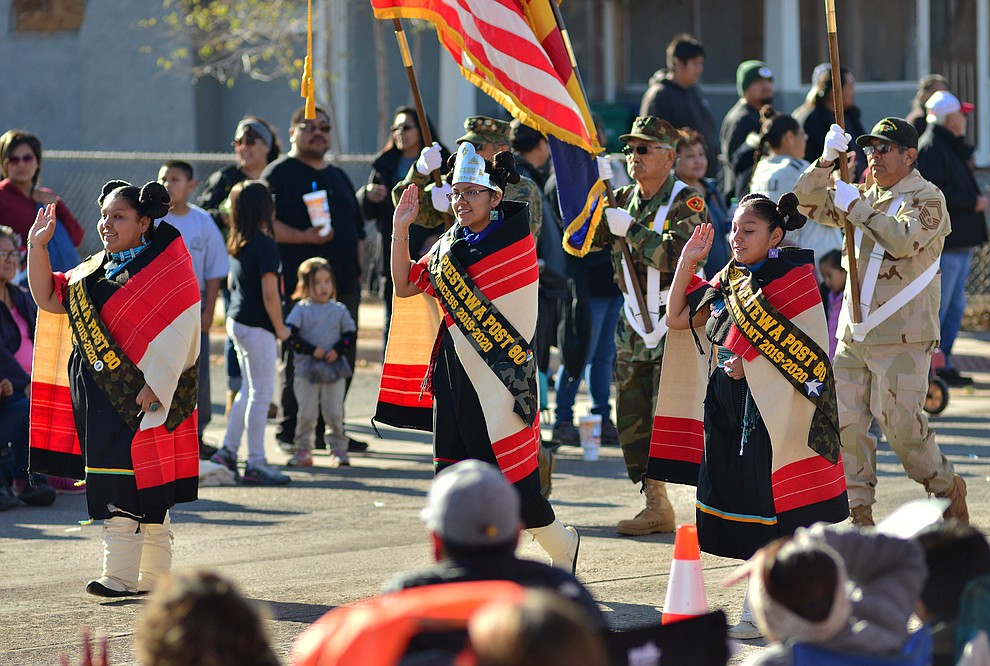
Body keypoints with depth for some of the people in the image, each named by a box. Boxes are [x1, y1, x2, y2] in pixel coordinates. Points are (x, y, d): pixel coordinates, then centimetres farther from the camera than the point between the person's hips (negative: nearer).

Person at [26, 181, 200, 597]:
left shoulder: (163, 267, -7)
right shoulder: (95, 270, 16)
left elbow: (180, 328, -14)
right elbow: (48, 299, 15)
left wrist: (154, 384, -20)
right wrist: (37, 247, 5)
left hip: (138, 394, -7)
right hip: (97, 390, 7)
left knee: (127, 483, -13)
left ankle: (120, 574, -15)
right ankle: (155, 576, 14)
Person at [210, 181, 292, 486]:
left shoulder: (237, 244, 8)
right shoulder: (264, 244, -18)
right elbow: (270, 294, -21)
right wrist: (280, 328, -9)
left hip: (236, 321, 9)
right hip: (256, 326, -9)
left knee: (251, 391, 20)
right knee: (261, 393, -3)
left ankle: (228, 450, 23)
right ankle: (255, 464, -1)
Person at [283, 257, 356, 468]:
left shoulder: (339, 310, 6)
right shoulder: (301, 310, -1)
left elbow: (350, 334, 8)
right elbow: (290, 335, -9)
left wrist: (338, 350, -9)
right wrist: (311, 350, -16)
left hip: (335, 369, 1)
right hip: (306, 369, -1)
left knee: (334, 413, 0)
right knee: (307, 413, 0)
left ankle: (338, 450, 11)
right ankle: (303, 450, 10)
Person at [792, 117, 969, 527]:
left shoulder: (927, 199, -5)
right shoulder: (865, 196, 18)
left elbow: (904, 240, -23)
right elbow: (810, 202, 12)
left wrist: (857, 208, -20)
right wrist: (827, 162, -3)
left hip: (902, 337, -7)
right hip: (854, 334, 7)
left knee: (902, 424, -8)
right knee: (846, 421, 1)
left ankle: (948, 489, 13)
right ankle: (858, 511, 8)